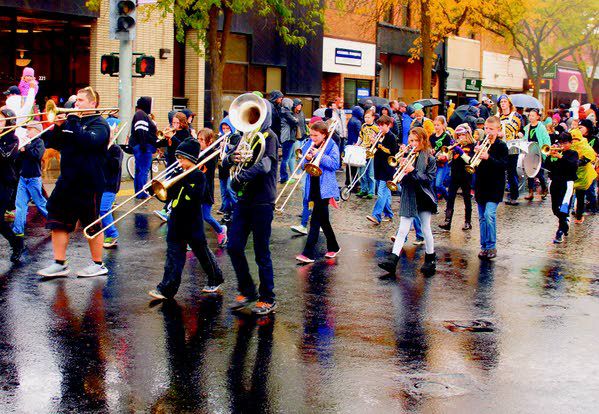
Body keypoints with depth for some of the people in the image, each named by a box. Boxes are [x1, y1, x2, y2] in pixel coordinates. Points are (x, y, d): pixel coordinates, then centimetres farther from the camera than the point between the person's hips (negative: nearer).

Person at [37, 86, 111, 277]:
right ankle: (60, 264, 13)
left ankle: (98, 265, 14)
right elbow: (51, 144, 10)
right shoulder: (70, 121, 14)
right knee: (58, 223, 6)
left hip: (89, 183, -7)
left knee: (92, 225, 3)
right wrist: (58, 126, -6)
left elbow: (89, 141, -26)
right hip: (67, 181, 7)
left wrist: (73, 122, -20)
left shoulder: (99, 124, -6)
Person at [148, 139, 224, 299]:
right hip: (176, 223, 6)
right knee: (174, 255, 3)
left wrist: (183, 182, -28)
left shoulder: (198, 176, -9)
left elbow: (197, 196, -24)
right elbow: (168, 194, 9)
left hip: (193, 224, -6)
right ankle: (166, 289, 2)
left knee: (202, 252, 9)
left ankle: (216, 279, 29)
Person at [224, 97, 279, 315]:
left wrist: (239, 177, -27)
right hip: (244, 200, 7)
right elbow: (225, 162, 10)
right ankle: (247, 291, 21)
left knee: (262, 252, 0)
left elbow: (264, 164, -24)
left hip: (262, 202, -6)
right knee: (234, 247, 5)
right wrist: (231, 158, -12)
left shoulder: (269, 137, -8)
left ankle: (268, 299, 13)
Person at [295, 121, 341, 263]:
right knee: (323, 219, 13)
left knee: (316, 219, -10)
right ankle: (333, 247, 29)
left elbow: (335, 164, -14)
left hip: (324, 187, -6)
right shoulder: (309, 145, 10)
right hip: (313, 186, 6)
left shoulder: (331, 146, -4)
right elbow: (304, 166, 13)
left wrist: (319, 155, -20)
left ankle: (308, 253, -12)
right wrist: (307, 159, -9)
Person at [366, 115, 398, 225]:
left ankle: (376, 216, -20)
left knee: (382, 193, -13)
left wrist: (380, 146, -21)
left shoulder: (392, 137, -9)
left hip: (387, 169, -8)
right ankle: (388, 215, 21)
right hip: (380, 168, 8)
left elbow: (393, 152, -16)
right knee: (386, 192, 14)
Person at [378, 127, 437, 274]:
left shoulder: (429, 159, -4)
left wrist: (413, 171, -21)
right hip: (408, 197, 2)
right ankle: (392, 259, -7)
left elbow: (429, 178, -11)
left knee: (426, 229, 9)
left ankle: (430, 259, 25)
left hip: (423, 197, -2)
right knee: (402, 230, -1)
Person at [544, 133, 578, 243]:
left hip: (567, 182, -5)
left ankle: (560, 232, -15)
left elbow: (574, 165, -17)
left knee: (563, 208, -16)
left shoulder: (573, 154, 3)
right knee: (555, 208, 12)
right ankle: (565, 225, 34)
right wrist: (550, 156, -12)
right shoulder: (556, 152, 12)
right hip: (555, 182, 5)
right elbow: (546, 166, 5)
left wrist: (561, 157, -26)